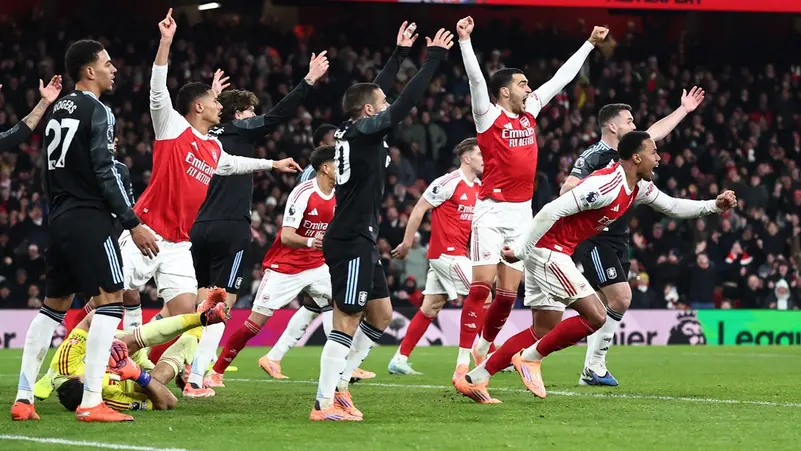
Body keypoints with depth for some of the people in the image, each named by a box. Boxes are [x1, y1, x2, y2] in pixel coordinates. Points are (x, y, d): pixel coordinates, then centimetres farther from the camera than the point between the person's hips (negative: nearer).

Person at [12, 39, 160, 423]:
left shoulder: (59, 110, 16)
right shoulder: (97, 112, -9)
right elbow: (105, 173, -16)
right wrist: (133, 223, -14)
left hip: (59, 219, 9)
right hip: (88, 218, -9)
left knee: (54, 304, 15)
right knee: (111, 299, -8)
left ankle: (23, 398, 11)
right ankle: (91, 403, -16)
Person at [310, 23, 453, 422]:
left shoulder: (351, 130, 11)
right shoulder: (364, 131, -12)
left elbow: (377, 90, 26)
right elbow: (406, 101, -15)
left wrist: (400, 53, 32)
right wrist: (434, 57, -8)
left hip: (359, 241, 10)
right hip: (350, 242, -10)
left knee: (381, 315, 15)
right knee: (347, 322, -8)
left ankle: (338, 385, 17)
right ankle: (324, 404, -8)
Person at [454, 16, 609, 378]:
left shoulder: (530, 112, 12)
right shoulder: (488, 116, -4)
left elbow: (561, 78, 20)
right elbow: (476, 78, -18)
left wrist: (590, 44, 25)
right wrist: (464, 40, -29)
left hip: (522, 212, 6)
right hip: (492, 212, -6)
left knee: (509, 293, 5)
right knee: (481, 287, -12)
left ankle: (485, 348, 23)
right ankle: (463, 361, -13)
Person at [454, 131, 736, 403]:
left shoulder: (640, 188, 8)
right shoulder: (606, 184, -22)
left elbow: (672, 207, 26)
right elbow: (552, 211, -24)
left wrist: (714, 206, 15)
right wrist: (520, 249, -21)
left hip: (554, 253, 10)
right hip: (548, 249, -10)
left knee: (545, 330, 11)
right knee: (596, 316, -13)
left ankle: (474, 378, 11)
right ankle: (530, 359, -2)